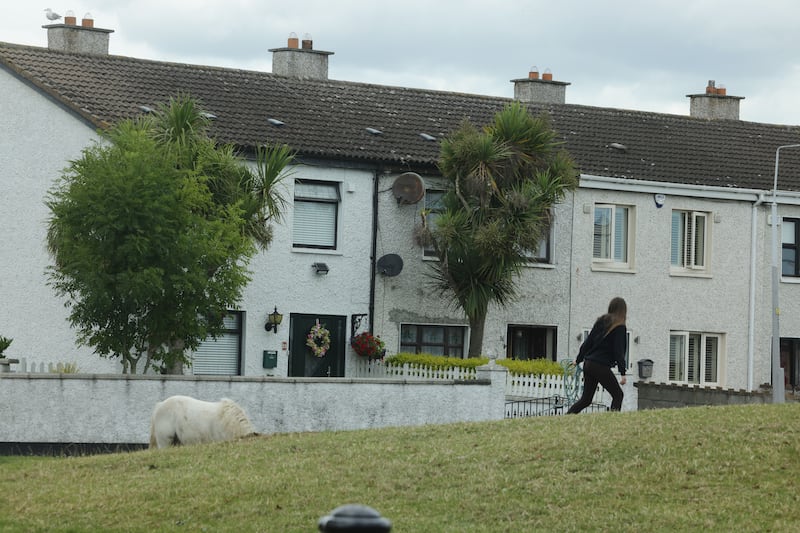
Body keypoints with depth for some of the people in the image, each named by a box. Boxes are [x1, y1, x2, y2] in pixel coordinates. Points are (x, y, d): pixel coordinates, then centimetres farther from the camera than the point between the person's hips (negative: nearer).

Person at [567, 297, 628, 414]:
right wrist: (622, 373, -13)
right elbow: (619, 351, -12)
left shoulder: (601, 322, 12)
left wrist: (578, 359, 26)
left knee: (586, 399, 13)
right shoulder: (620, 327, -7)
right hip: (601, 366, -7)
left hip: (588, 364, 7)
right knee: (618, 395, 3)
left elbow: (588, 342, 16)